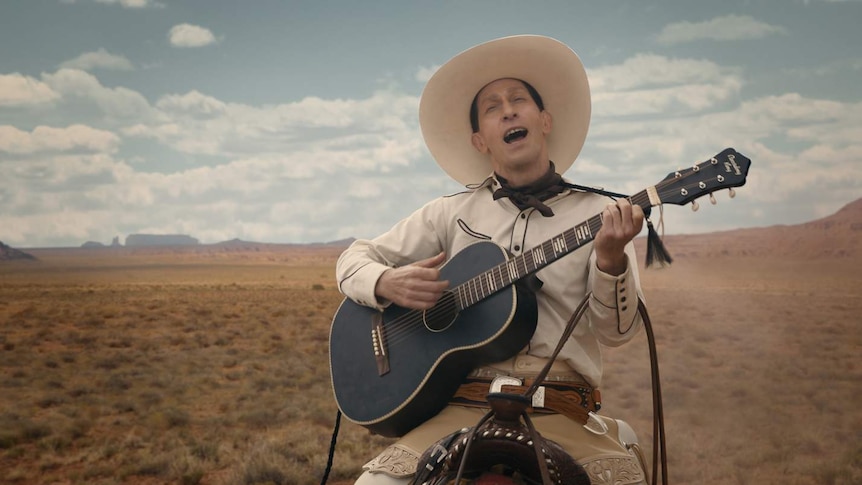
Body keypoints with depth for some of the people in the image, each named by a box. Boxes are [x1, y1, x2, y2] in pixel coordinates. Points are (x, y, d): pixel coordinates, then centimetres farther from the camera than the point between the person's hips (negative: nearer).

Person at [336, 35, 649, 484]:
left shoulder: (600, 215, 8)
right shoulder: (451, 212, 12)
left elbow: (616, 330, 0)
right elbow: (353, 259, 17)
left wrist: (611, 259, -20)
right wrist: (388, 283, -5)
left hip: (561, 415, 0)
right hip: (461, 408, 1)